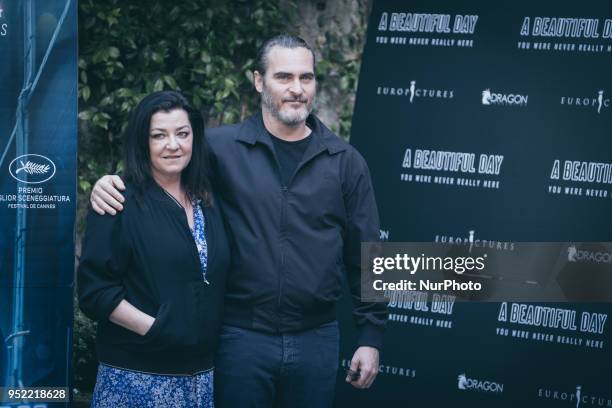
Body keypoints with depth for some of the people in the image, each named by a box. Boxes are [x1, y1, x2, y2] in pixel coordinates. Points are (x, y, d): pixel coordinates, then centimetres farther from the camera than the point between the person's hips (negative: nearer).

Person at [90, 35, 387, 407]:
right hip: (241, 336, -1)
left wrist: (371, 337, 3)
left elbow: (364, 255, 5)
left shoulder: (346, 161, 3)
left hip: (317, 339, 2)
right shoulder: (222, 147, -2)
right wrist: (113, 181, -16)